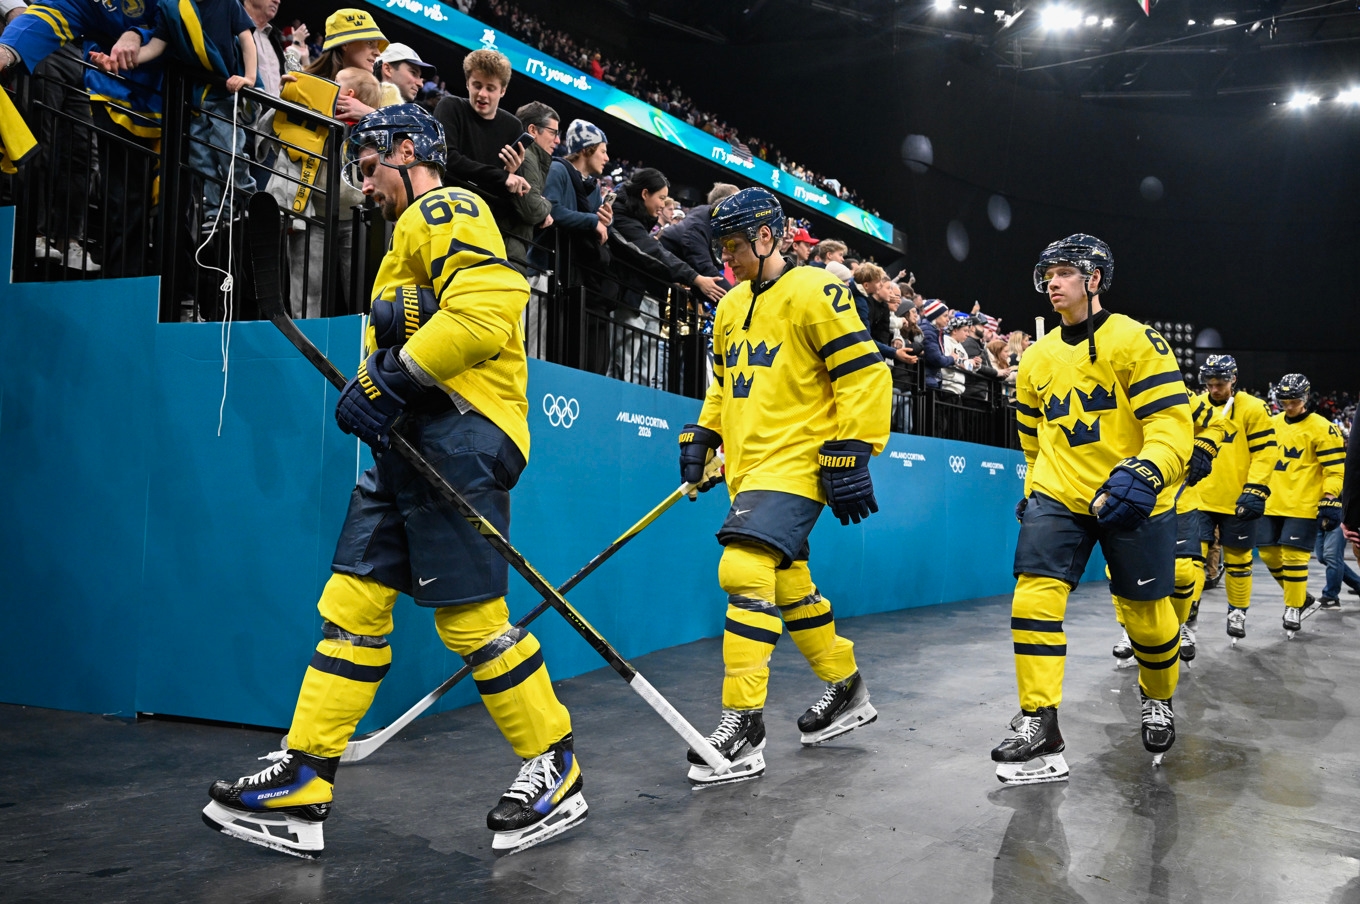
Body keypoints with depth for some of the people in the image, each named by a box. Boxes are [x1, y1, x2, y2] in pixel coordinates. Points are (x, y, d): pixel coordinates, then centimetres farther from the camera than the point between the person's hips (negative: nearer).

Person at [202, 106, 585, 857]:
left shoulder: (446, 210, -3)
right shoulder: (416, 235, 29)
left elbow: (482, 311, -20)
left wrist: (391, 380, -17)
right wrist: (374, 387, 2)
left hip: (458, 436, -10)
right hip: (412, 443, 10)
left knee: (469, 615, -9)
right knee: (353, 598, 5)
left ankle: (555, 769, 7)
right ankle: (303, 782, 9)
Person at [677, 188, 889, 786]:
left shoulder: (815, 292, -9)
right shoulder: (731, 308, 17)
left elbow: (864, 375, -13)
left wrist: (850, 455, -18)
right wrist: (701, 437, 16)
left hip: (796, 463, -9)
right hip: (748, 466, 9)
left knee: (746, 571, -21)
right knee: (789, 585, 15)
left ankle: (744, 725, -15)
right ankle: (847, 692, 33)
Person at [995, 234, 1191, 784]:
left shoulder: (1134, 341, -9)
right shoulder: (1037, 359, 9)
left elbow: (1172, 422, -17)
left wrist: (1144, 474, -32)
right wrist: (1036, 490, 21)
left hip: (1132, 499, -3)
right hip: (1059, 497, 4)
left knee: (1147, 615, 7)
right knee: (1034, 596, -13)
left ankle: (1157, 699, 37)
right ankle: (1040, 725, -8)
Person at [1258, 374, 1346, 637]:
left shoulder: (1322, 428, -8)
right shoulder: (1272, 424, 11)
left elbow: (1335, 470, -9)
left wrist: (1330, 502, -16)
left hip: (1303, 506, -6)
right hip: (1272, 504, 6)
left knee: (1293, 556, -8)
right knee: (1269, 553, 7)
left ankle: (1293, 609, 6)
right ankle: (1298, 594, 28)